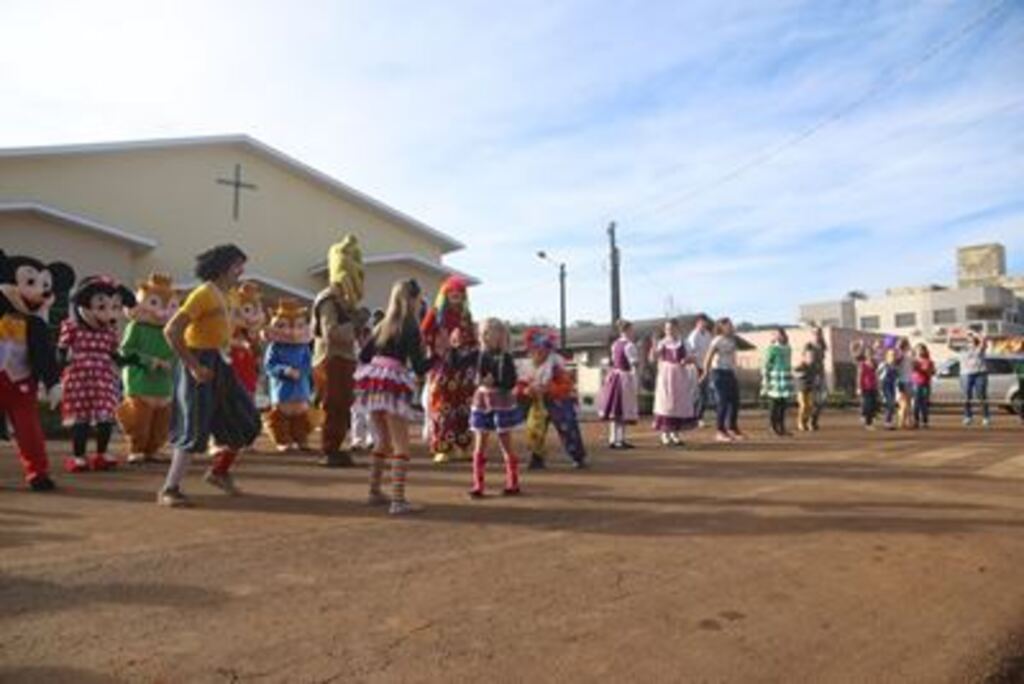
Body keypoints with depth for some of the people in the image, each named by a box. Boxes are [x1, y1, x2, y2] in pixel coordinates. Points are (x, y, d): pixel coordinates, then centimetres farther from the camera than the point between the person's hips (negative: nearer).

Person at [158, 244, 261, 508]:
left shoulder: (222, 294, 13)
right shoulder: (204, 293, -14)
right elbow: (172, 331, -21)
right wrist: (193, 366, -21)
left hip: (220, 367, 9)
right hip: (202, 366, -9)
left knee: (246, 422, 11)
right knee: (195, 429, -7)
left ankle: (218, 472, 27)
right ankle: (169, 490, 3)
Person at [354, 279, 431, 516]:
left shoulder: (383, 325, 14)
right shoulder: (411, 329, -5)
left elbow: (363, 356, 16)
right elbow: (418, 367, -10)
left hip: (372, 383, 7)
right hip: (393, 386, -7)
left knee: (383, 442, 19)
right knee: (401, 445, -3)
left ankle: (375, 492, 25)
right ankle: (397, 500, -8)